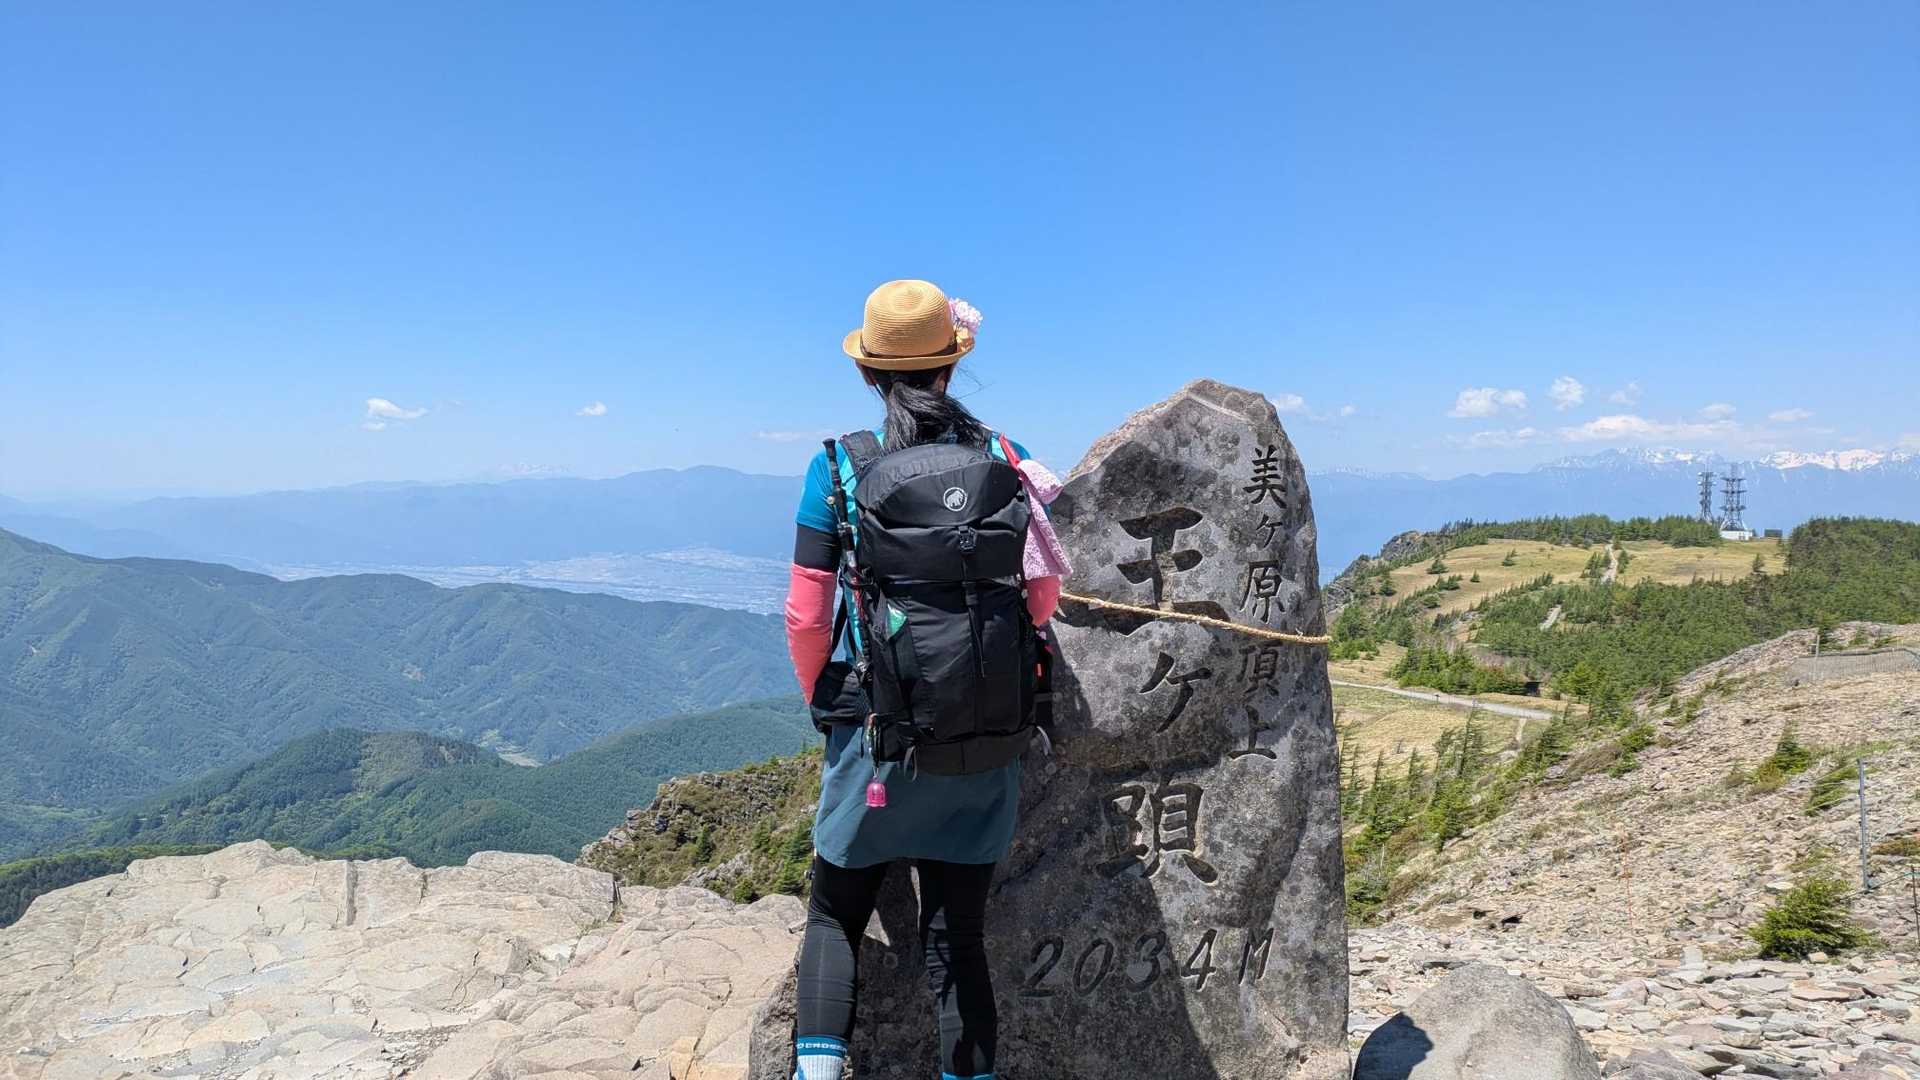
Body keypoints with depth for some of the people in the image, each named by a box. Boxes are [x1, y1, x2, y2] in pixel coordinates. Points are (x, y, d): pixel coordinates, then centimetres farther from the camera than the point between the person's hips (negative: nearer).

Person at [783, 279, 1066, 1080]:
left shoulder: (838, 467, -8)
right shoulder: (1004, 461, -2)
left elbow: (806, 618, -7)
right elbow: (1042, 598, 5)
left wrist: (822, 707, 10)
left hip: (877, 736, -2)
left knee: (834, 917, 19)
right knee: (957, 937, 14)